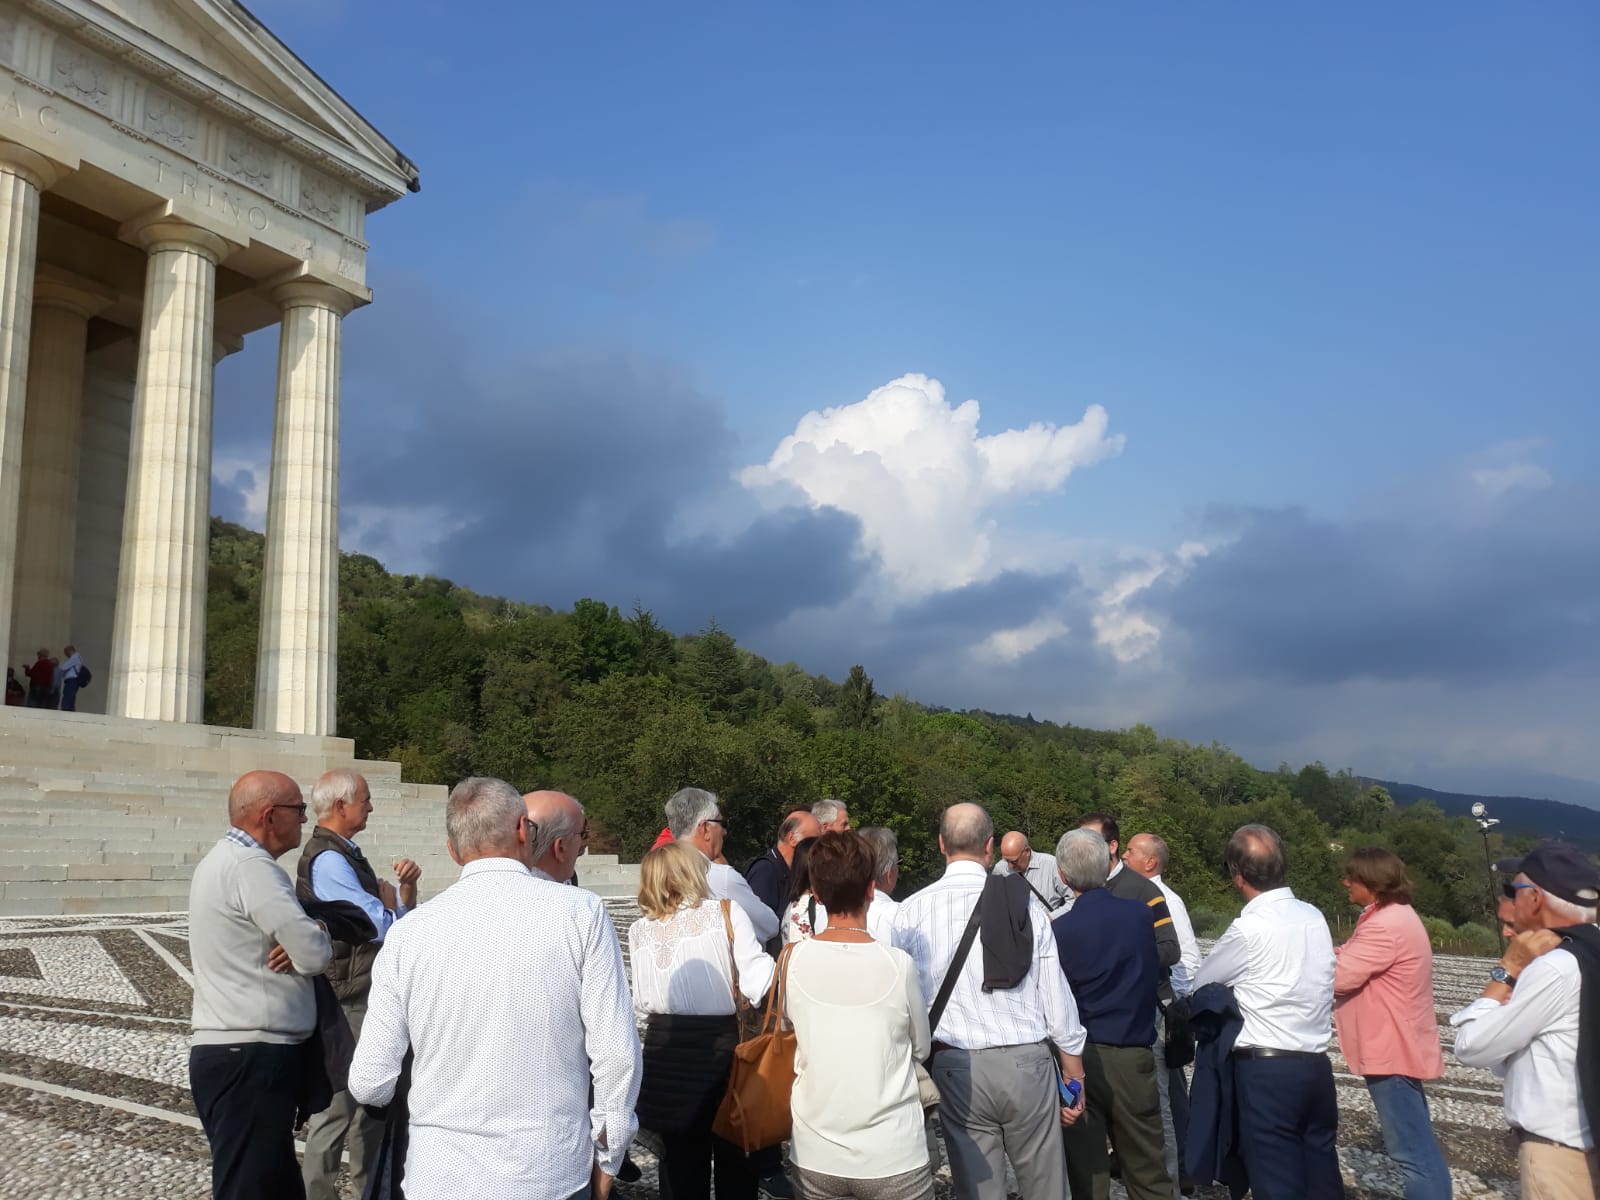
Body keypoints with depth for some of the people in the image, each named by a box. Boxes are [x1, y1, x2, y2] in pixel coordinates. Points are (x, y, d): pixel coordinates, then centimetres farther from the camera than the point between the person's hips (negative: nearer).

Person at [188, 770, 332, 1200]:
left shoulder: (223, 860, 15)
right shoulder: (250, 867, -18)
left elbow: (292, 934, 19)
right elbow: (317, 955, -19)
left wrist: (299, 942, -4)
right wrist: (314, 940, 3)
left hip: (235, 1051, 10)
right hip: (252, 1060, -10)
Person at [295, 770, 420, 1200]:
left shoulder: (347, 854, 12)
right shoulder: (327, 859, -19)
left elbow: (400, 915, 13)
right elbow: (380, 924, -24)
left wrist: (405, 886, -7)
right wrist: (392, 900, -3)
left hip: (366, 998, 10)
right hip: (346, 1003, -10)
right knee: (337, 1104, 1)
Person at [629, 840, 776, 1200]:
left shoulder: (640, 930, 1)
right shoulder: (725, 912, -9)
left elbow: (642, 1002, 4)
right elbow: (757, 981, -16)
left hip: (665, 1052, 3)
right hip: (720, 1044, -3)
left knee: (680, 1157, 16)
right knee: (732, 1157, 13)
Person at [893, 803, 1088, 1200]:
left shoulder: (911, 911, -5)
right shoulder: (1024, 905, -5)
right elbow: (1056, 1001, -1)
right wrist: (1075, 1079, 11)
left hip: (956, 1067, 0)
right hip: (1026, 1062, 0)